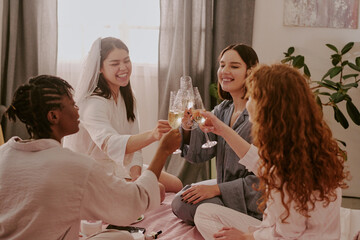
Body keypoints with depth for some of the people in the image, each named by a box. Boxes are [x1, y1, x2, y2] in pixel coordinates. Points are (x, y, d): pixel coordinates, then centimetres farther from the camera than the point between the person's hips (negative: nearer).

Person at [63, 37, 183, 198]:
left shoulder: (125, 96, 4)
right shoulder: (93, 103, -26)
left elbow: (133, 141, 2)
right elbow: (109, 144, -43)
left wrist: (135, 174, -17)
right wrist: (152, 135, -60)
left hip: (119, 167, 9)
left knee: (176, 185, 5)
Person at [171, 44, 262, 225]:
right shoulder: (222, 110, 6)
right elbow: (199, 155, -2)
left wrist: (217, 189, -22)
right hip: (224, 187, 7)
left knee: (191, 205, -19)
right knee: (180, 202, -11)